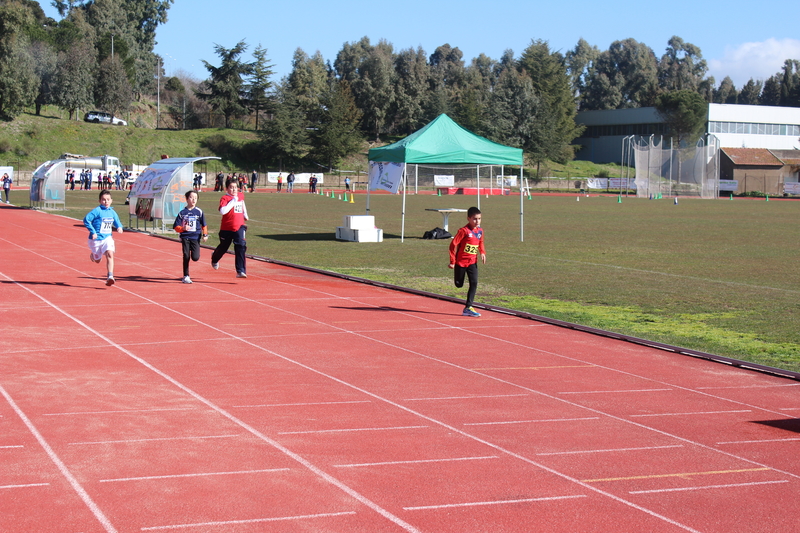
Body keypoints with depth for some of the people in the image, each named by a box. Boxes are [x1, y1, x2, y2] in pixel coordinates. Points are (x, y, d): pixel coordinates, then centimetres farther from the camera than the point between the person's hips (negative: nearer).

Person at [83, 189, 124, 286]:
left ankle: (110, 277, -24)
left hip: (107, 238, 3)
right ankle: (92, 254, 51)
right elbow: (86, 219, -18)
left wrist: (119, 227, -7)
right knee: (97, 260, 13)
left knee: (110, 254, -22)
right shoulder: (97, 211, -15)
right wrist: (93, 231, -22)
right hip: (96, 239, -3)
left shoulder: (112, 212, 2)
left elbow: (117, 222, 17)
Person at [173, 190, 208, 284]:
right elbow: (176, 227, 1)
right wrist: (183, 228, -17)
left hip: (195, 237, 0)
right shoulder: (182, 212, 1)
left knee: (195, 257, -13)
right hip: (185, 237, 0)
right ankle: (186, 276, 7)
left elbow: (204, 225, 14)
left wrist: (205, 235, 6)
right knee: (186, 256, -3)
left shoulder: (199, 212, 4)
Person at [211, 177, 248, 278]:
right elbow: (222, 211, -32)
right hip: (227, 228, -3)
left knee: (241, 247, -14)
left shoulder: (241, 195, 6)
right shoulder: (225, 198, -14)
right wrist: (233, 201, -29)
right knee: (223, 247, 17)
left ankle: (241, 271, -15)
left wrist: (245, 215, 38)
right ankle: (214, 259, 51)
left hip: (239, 227, 3)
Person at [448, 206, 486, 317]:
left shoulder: (480, 231, 1)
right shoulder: (464, 231, -18)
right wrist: (452, 261, -15)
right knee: (459, 284, 7)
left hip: (472, 262, 4)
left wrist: (482, 252, 0)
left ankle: (468, 308, -6)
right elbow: (453, 244, -16)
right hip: (461, 261, -4)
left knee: (474, 283, -8)